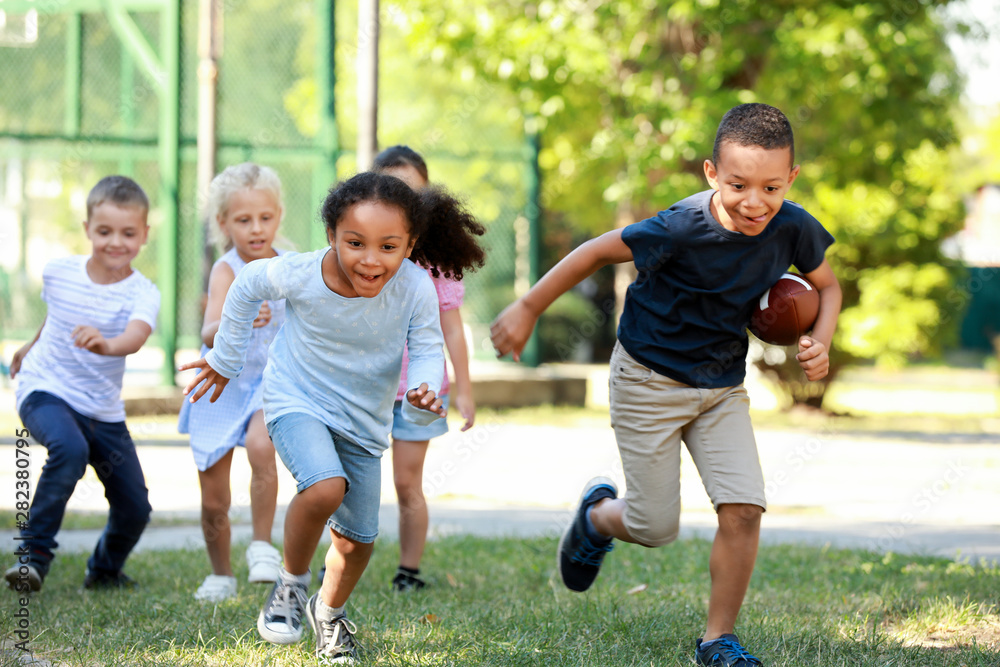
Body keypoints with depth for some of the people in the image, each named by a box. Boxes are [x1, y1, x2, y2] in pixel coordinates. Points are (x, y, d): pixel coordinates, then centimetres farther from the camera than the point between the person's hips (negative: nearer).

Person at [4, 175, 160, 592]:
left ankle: (105, 570, 36)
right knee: (70, 449, -35)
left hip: (103, 410, 2)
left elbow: (135, 337, -37)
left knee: (135, 509, 4)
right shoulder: (58, 272, -7)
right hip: (45, 392, -2)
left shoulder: (142, 293, -15)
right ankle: (34, 552, -24)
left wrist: (106, 345, -59)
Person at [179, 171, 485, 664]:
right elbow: (247, 287, -3)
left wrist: (423, 390, -35)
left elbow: (427, 350, -11)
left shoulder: (416, 289, -24)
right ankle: (291, 583, -4)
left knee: (358, 537, 9)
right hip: (298, 403, -3)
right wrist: (224, 360, 8)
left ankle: (329, 611, 40)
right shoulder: (301, 276, -24)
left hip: (363, 421, 3)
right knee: (326, 488, -30)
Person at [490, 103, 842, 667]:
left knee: (744, 508, -12)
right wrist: (527, 310, -10)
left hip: (723, 386, 4)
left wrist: (820, 343, -14)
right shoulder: (683, 228, -28)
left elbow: (828, 285, 6)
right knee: (656, 528, 1)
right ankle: (598, 515, 38)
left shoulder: (792, 228, -15)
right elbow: (597, 253, -15)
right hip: (650, 380, -4)